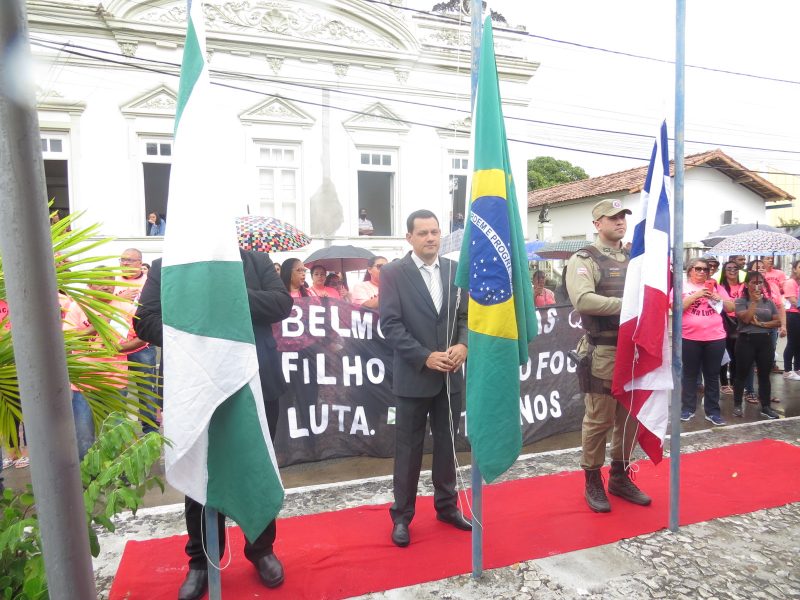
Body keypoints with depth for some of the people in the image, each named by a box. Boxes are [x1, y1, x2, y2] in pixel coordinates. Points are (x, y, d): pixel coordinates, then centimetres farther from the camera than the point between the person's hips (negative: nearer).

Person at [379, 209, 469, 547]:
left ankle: (447, 506, 34)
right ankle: (401, 515, 23)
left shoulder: (455, 270, 5)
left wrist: (463, 345, -13)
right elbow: (390, 325, -12)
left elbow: (466, 315, 7)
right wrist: (425, 357, -19)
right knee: (409, 449, 8)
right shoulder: (393, 273, -7)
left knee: (447, 444, 16)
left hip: (451, 376, 4)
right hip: (414, 377, -4)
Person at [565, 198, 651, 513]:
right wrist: (627, 305, -21)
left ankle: (620, 477, 31)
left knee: (629, 418, 15)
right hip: (603, 354, -7)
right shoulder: (584, 259, -7)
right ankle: (593, 482, 18)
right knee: (599, 420, 2)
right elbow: (582, 300, -22)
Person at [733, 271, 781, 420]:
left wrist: (761, 324, -11)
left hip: (765, 341, 4)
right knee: (742, 374, 4)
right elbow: (745, 318, -17)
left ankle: (766, 407, 17)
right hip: (746, 340, -4)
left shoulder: (769, 302, 9)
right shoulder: (741, 301, -3)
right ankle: (737, 405, 14)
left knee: (764, 375, 9)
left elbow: (778, 322, 4)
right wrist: (754, 301, -15)